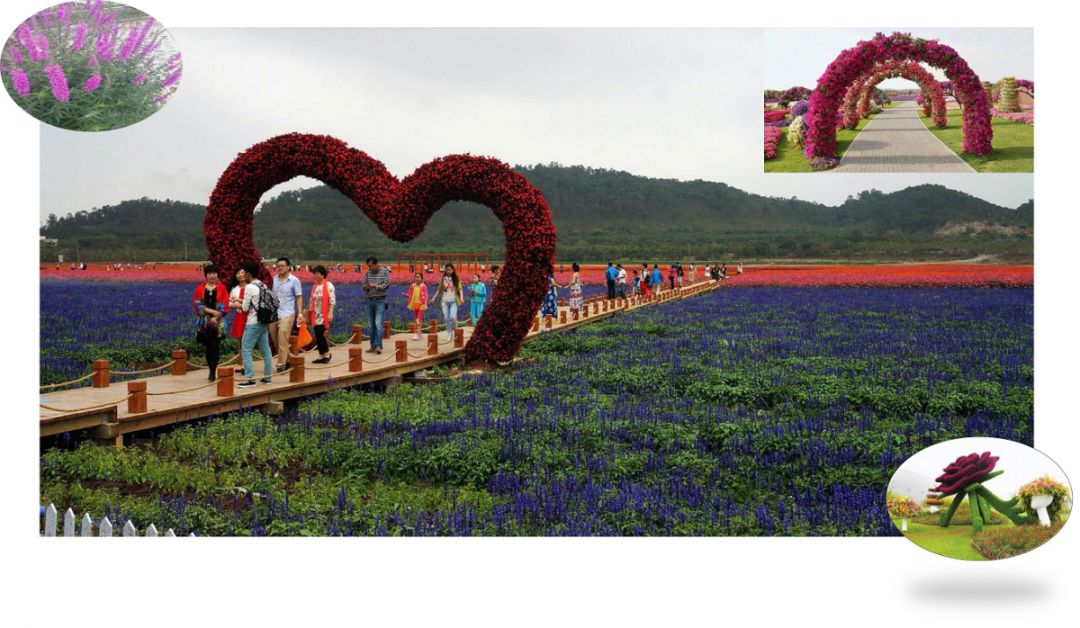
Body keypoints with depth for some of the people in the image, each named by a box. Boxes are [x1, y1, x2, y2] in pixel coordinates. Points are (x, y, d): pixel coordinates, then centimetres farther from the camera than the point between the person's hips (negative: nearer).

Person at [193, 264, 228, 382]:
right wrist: (212, 311, -12)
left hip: (218, 322, -1)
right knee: (208, 346, 4)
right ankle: (212, 371, 14)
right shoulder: (200, 288, 7)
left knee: (215, 346, -8)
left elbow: (225, 305, 0)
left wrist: (216, 317, -12)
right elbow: (197, 304, -1)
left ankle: (213, 372, -12)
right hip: (204, 321, 1)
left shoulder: (221, 288, 6)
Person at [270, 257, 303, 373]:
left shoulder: (294, 280, -3)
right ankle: (287, 360, 21)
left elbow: (299, 298, -3)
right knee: (276, 341, 8)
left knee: (283, 341, -9)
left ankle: (281, 364, -3)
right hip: (273, 314, 5)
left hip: (287, 314, -5)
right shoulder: (275, 279, 10)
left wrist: (300, 314, -9)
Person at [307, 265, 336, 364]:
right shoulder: (314, 286, 14)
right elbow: (312, 301, 18)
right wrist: (309, 313, 15)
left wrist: (330, 313, -18)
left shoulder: (329, 286, -6)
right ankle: (321, 355, 11)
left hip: (324, 315, -7)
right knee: (317, 336, 4)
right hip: (316, 315, 7)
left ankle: (327, 353, 4)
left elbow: (332, 301, -11)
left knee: (320, 335, -12)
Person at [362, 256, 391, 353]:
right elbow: (364, 286, 6)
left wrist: (375, 286, -25)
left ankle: (379, 346, -17)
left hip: (380, 301, -5)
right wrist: (366, 287, -18)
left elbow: (386, 285, -11)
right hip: (370, 301, 5)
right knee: (371, 325, 7)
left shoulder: (385, 271, -5)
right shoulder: (367, 273, 7)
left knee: (378, 323, -14)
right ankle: (372, 345, 14)